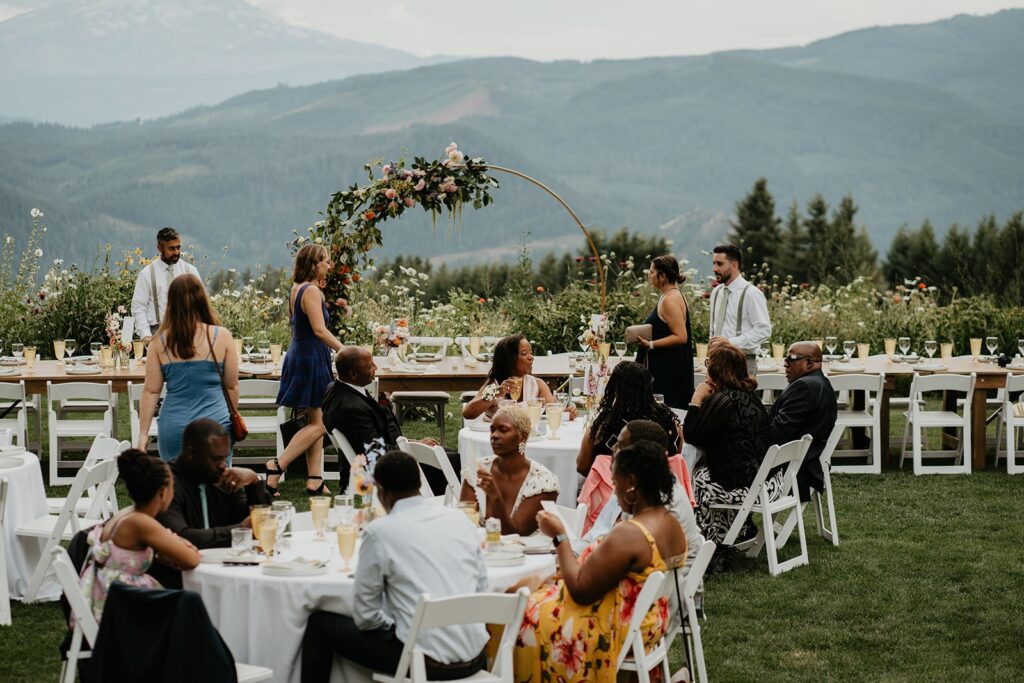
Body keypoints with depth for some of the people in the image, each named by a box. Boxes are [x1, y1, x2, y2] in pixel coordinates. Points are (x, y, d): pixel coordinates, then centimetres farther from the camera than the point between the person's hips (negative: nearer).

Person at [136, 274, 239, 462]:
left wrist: (143, 434, 8)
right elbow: (232, 386, 4)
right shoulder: (222, 337, -5)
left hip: (172, 428, 2)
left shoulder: (160, 342, -2)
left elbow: (151, 391, 1)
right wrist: (230, 417, 21)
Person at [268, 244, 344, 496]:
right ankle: (278, 466, -9)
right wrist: (345, 350, -24)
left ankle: (315, 480, 10)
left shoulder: (297, 289, 12)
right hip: (312, 359, -10)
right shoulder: (311, 291, -16)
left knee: (316, 422, 11)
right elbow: (319, 330, -24)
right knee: (317, 423, -5)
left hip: (300, 356, 10)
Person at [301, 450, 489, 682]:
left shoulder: (379, 532, -9)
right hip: (474, 658, 6)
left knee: (320, 623, 14)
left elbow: (365, 615, -5)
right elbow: (482, 588, 13)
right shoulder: (460, 519, 5)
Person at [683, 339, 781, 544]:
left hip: (743, 488, -8)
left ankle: (712, 539, 34)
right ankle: (743, 526, 35)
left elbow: (690, 436, -13)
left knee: (694, 479, 19)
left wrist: (696, 400, -6)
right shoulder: (751, 396, 8)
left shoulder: (721, 400, -17)